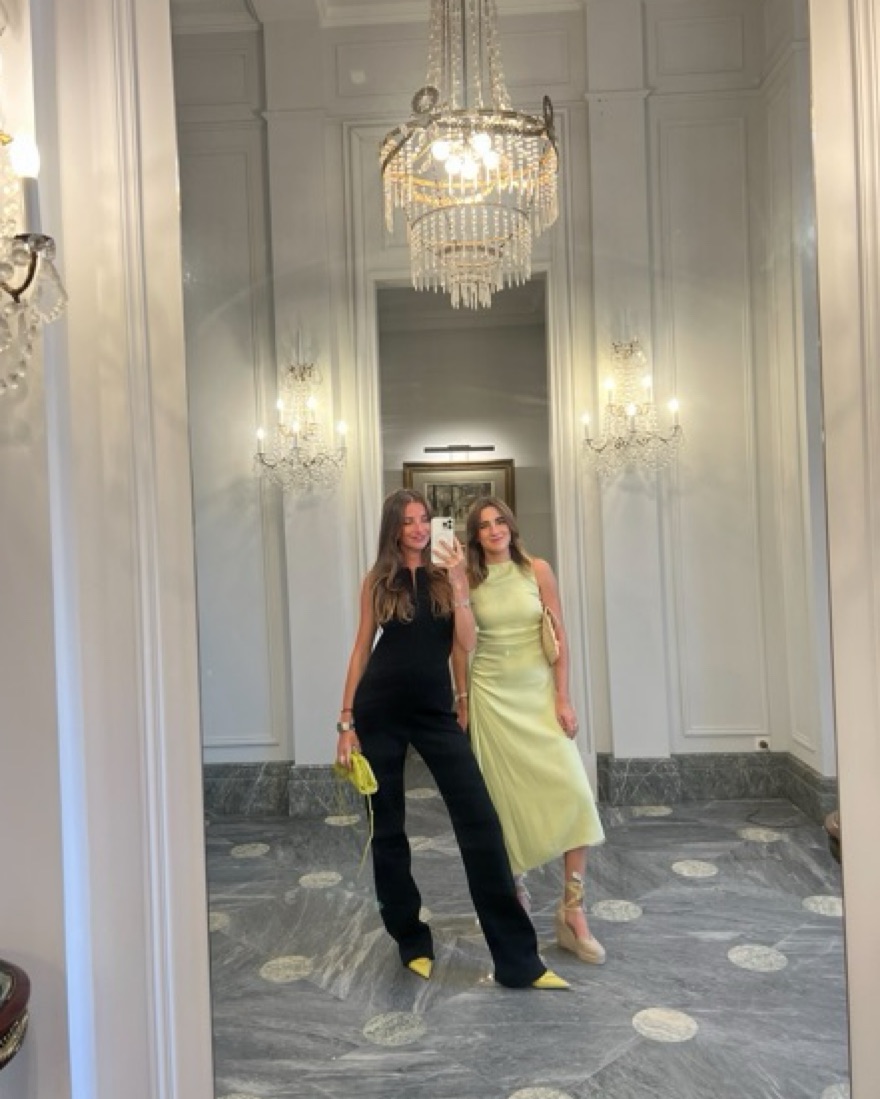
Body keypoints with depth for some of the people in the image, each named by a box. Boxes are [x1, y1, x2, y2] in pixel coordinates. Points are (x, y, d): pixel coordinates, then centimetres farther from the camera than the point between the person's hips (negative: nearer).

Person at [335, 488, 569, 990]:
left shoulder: (449, 577, 6)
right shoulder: (377, 581, 5)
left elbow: (468, 643, -4)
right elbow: (362, 649, 6)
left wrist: (457, 578, -10)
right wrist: (346, 720, 2)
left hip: (435, 710, 0)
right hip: (380, 711, 0)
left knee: (480, 821, -8)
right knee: (388, 827, 8)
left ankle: (518, 959, -1)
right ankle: (412, 940, 29)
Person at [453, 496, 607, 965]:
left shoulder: (537, 570, -2)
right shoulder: (469, 580, -1)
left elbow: (559, 635, -1)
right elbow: (460, 645, 5)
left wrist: (563, 697, -6)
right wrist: (463, 702, 6)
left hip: (539, 692, 0)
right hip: (491, 695, 0)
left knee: (572, 791, -10)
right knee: (505, 796, 5)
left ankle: (573, 911, 0)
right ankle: (515, 885, 28)